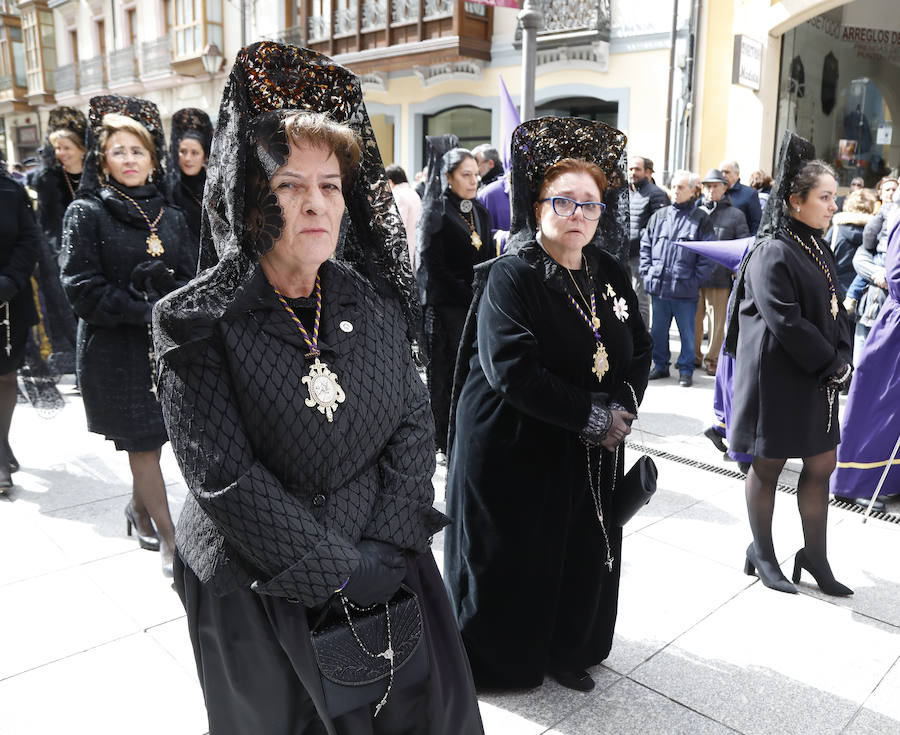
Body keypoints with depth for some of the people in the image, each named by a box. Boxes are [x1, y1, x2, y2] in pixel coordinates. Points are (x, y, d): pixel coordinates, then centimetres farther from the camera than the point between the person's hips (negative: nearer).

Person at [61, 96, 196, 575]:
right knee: (143, 441, 0)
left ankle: (139, 509, 34)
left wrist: (162, 288, -13)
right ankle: (169, 537, 9)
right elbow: (82, 288, -11)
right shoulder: (86, 213, -3)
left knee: (148, 439, 11)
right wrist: (147, 312, -17)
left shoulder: (170, 218, 10)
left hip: (163, 345, 4)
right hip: (115, 350, -4)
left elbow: (189, 282, 9)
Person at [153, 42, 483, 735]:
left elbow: (414, 425, -4)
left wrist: (382, 554, -12)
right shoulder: (199, 322, -15)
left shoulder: (375, 299, -3)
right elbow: (226, 479, -18)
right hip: (256, 591, -3)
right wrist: (339, 572, -17)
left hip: (383, 567, 4)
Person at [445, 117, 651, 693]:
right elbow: (512, 369, -25)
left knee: (585, 554, 15)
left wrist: (621, 409, -11)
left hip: (592, 453, 6)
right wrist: (592, 414, -20)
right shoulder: (511, 277, -15)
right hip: (514, 451, -6)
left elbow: (640, 350, 8)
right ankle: (498, 660, 32)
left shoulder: (611, 276, 6)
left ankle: (569, 651, 39)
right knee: (513, 560, 8)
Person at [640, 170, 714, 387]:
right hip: (658, 287, 4)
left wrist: (695, 280, -8)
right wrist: (647, 272, 5)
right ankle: (660, 365, 28)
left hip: (685, 289, -4)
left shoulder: (701, 219, -1)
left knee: (687, 332, 4)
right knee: (658, 330, 13)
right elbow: (645, 245, 15)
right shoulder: (659, 216, 10)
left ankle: (686, 369, 17)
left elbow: (708, 255, -3)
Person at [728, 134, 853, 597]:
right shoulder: (773, 254, -16)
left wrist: (842, 359, -1)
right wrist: (832, 365, -13)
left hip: (818, 380, 8)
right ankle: (761, 552, 24)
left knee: (821, 465, 12)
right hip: (778, 380, -8)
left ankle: (815, 555, 27)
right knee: (768, 467, 7)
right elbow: (788, 325, -21)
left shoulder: (818, 249, 11)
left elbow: (835, 311, 14)